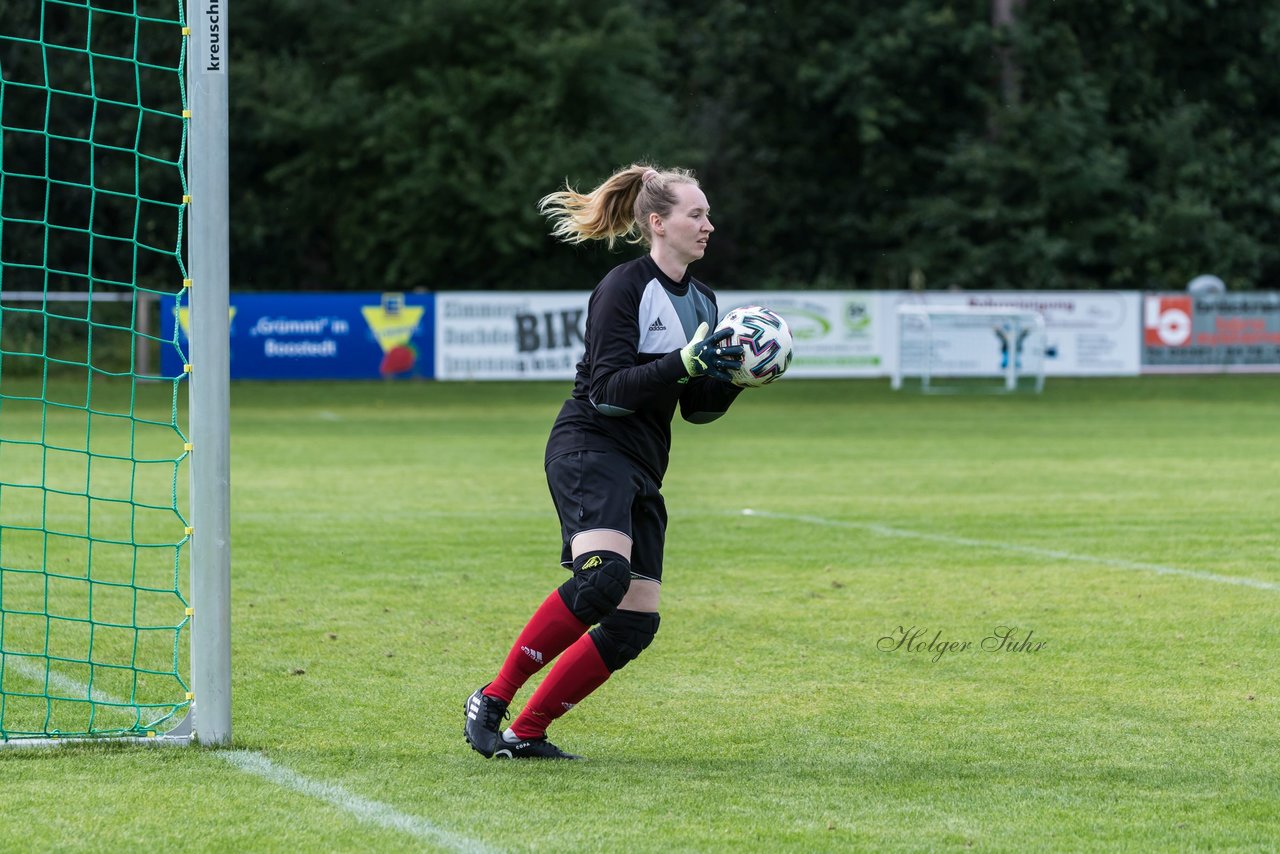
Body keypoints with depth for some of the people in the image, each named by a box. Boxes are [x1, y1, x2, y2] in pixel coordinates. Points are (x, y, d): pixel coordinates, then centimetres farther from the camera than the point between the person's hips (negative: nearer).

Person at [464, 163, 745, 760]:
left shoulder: (700, 301, 16)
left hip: (640, 471, 9)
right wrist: (684, 364, -26)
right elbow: (608, 390, -17)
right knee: (604, 573, -32)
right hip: (589, 449, -9)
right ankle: (492, 700, -22)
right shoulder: (623, 289, -9)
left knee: (635, 624, -2)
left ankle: (526, 733, 5)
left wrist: (732, 378, 0)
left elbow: (698, 408, 19)